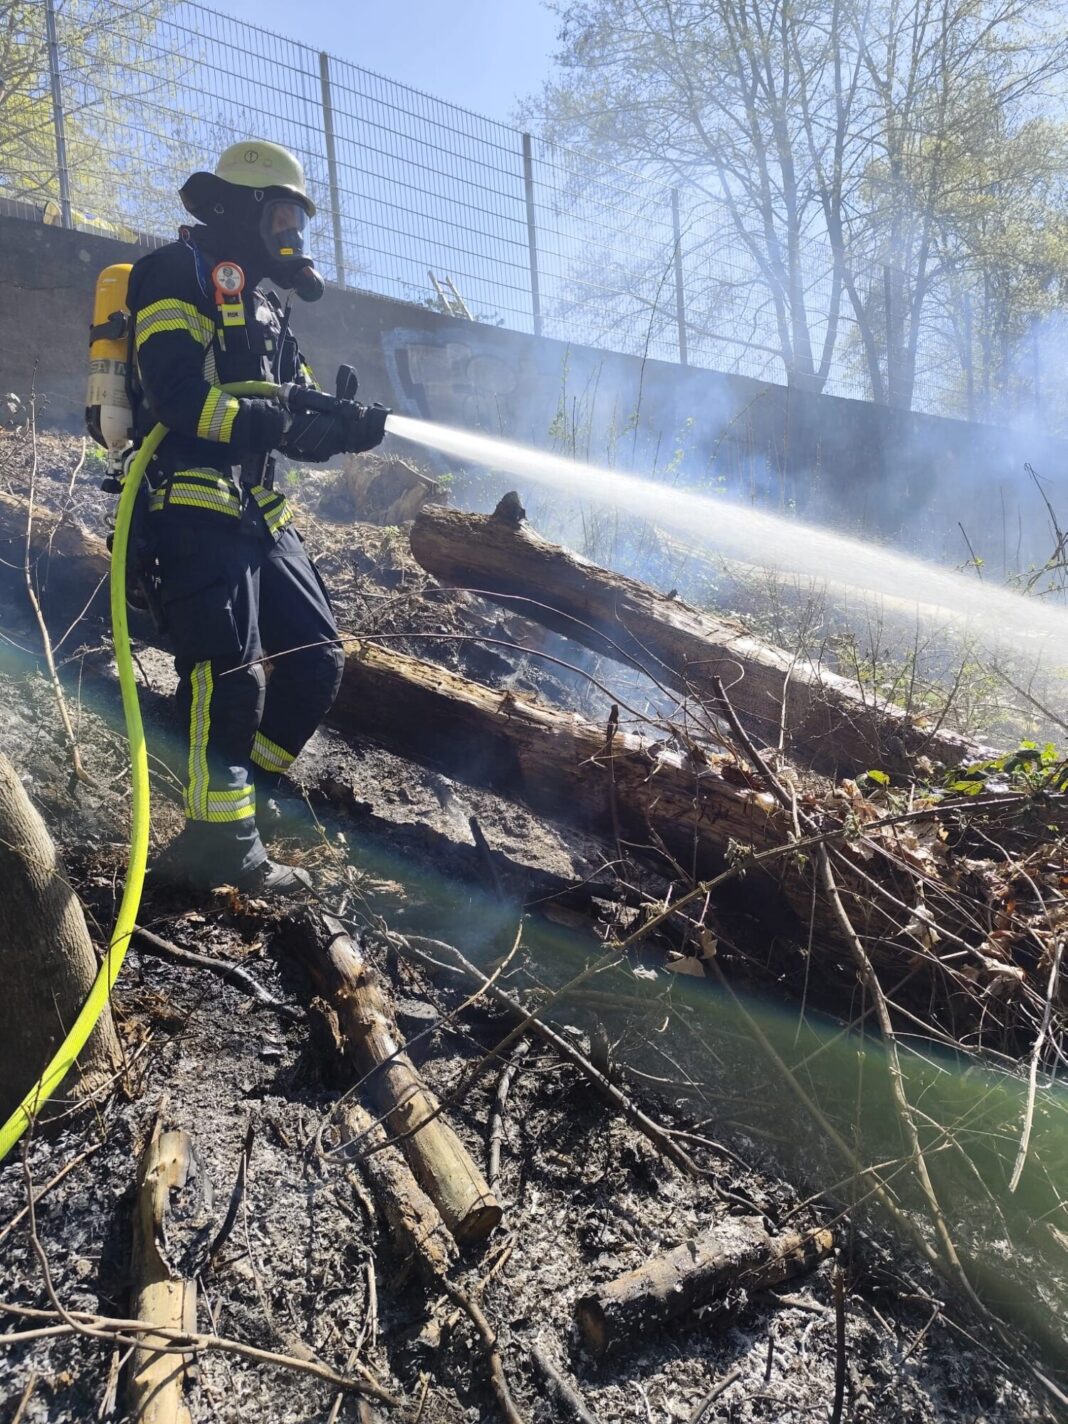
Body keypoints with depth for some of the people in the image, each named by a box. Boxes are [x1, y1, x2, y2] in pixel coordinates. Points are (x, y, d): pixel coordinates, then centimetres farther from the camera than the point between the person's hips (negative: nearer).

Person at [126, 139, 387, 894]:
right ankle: (222, 842, -6)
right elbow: (178, 393, -17)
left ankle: (239, 797, 17)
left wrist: (348, 423, -4)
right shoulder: (180, 274, -2)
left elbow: (300, 411, 17)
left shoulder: (264, 306, 26)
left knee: (316, 661, 5)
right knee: (229, 674, -15)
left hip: (259, 513, 9)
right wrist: (278, 427, -23)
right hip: (194, 504, -9)